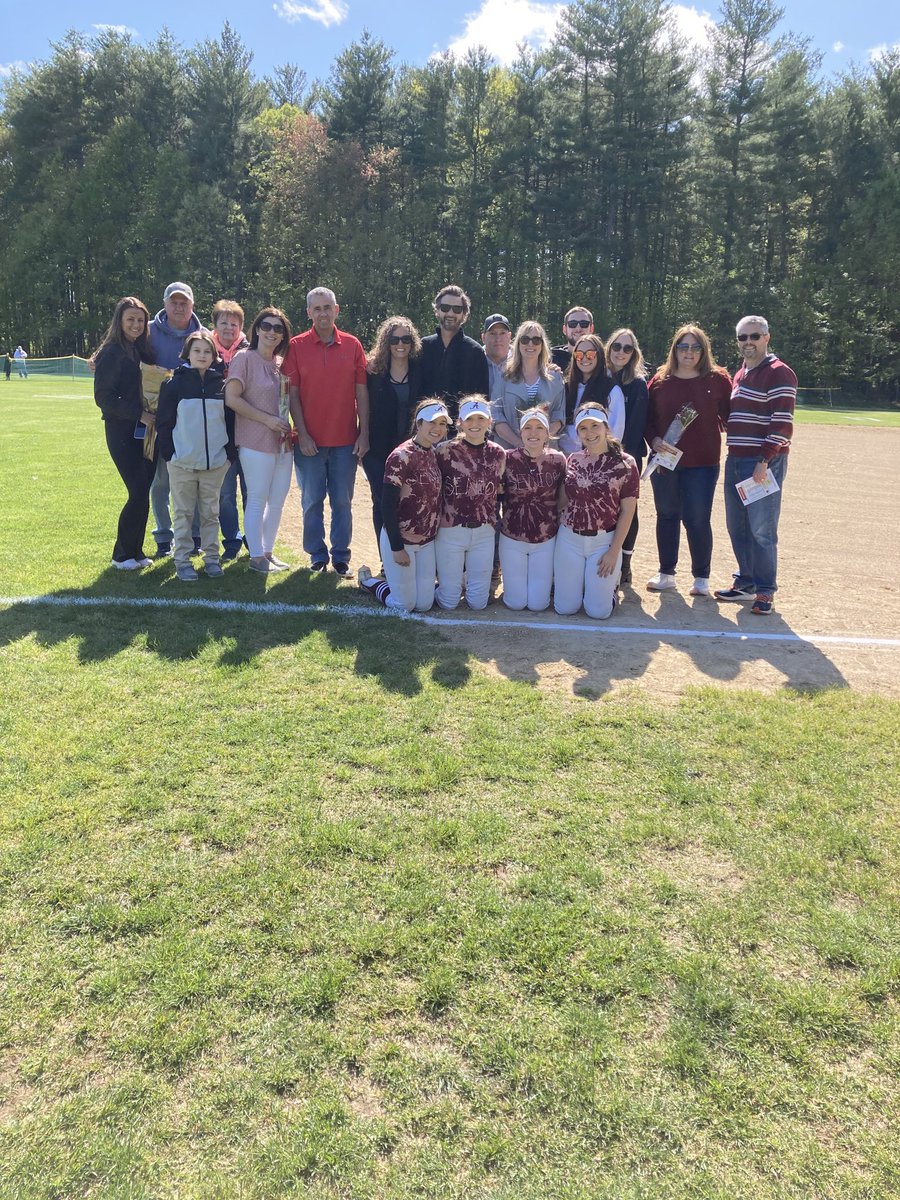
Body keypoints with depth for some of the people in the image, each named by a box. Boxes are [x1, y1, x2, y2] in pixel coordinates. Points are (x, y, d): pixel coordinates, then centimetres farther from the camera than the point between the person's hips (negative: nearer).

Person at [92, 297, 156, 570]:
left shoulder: (143, 350, 14)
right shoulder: (112, 353, -7)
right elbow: (103, 397, -13)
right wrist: (138, 414, -17)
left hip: (145, 432, 6)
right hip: (123, 433, -6)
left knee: (143, 491, 5)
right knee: (139, 492, -9)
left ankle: (135, 551, 16)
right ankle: (123, 555, 6)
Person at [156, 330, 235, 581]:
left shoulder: (221, 384, 6)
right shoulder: (175, 384, 0)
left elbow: (230, 421, 9)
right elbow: (164, 421, 0)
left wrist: (230, 453, 3)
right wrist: (169, 453, -6)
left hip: (215, 462, 2)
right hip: (182, 462, -2)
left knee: (210, 513, 10)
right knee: (183, 513, 5)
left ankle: (212, 558, 19)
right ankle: (183, 560, 12)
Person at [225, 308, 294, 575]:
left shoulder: (281, 363, 13)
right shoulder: (244, 358, -7)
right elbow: (232, 398, -14)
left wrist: (289, 427, 8)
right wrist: (267, 419, -15)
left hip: (282, 442, 7)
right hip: (256, 442, -7)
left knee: (277, 502, 11)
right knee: (257, 500, -1)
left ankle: (268, 551, 23)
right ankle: (256, 557, 9)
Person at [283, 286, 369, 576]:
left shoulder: (352, 345, 4)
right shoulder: (297, 346, 0)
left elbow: (362, 393, 4)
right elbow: (292, 394, -1)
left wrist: (364, 433, -2)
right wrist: (302, 434, -8)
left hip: (346, 441, 1)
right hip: (310, 441, -1)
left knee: (342, 502, 7)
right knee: (312, 502, 6)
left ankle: (341, 557, 18)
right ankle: (317, 556, 19)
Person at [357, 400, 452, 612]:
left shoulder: (435, 454, 5)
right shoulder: (401, 457, -19)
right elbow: (388, 505, -19)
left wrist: (435, 535, 8)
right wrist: (397, 548, -19)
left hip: (427, 541, 7)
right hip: (400, 540, -7)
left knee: (424, 604, 9)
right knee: (405, 605, 3)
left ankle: (392, 580, 36)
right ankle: (368, 580, 28)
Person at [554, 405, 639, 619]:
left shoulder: (625, 463, -7)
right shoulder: (572, 460, 3)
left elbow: (627, 511, -6)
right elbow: (563, 502, 10)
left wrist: (614, 551, -9)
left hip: (604, 540, -2)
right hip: (569, 538, 3)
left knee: (599, 611, -3)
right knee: (564, 608, 3)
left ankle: (611, 580, 29)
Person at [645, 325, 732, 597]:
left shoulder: (717, 379, 0)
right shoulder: (660, 380, 5)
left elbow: (729, 416, 4)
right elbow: (647, 419, 7)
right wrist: (655, 441, -9)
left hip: (702, 463, -3)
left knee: (698, 520, -2)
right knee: (667, 516, 12)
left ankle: (701, 577, 13)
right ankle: (666, 574, 25)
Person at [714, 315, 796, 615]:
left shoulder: (779, 373, -8)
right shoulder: (740, 374, 18)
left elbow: (782, 424, -15)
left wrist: (765, 461, -20)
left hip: (764, 463, -8)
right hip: (736, 461, 8)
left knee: (761, 531, -5)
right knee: (737, 528, 12)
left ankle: (765, 591, 6)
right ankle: (745, 583, 24)